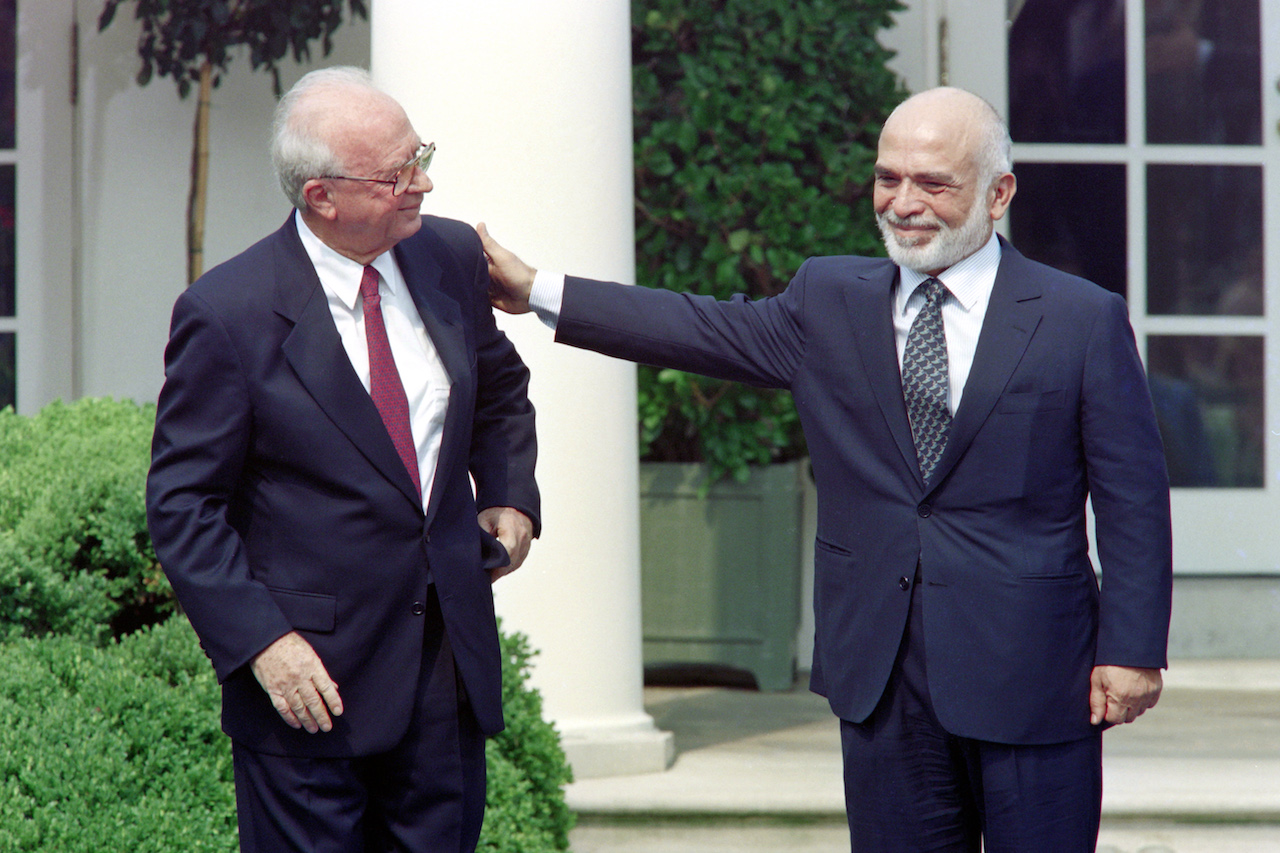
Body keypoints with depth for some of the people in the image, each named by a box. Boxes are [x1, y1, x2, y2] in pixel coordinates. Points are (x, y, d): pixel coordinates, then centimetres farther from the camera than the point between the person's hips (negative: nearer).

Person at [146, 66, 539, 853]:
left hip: (451, 664, 5)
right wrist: (260, 639, -18)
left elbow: (501, 389, 24)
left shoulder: (451, 258, 3)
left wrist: (510, 496, 8)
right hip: (312, 675, -5)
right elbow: (183, 505, -10)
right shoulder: (228, 314, -14)